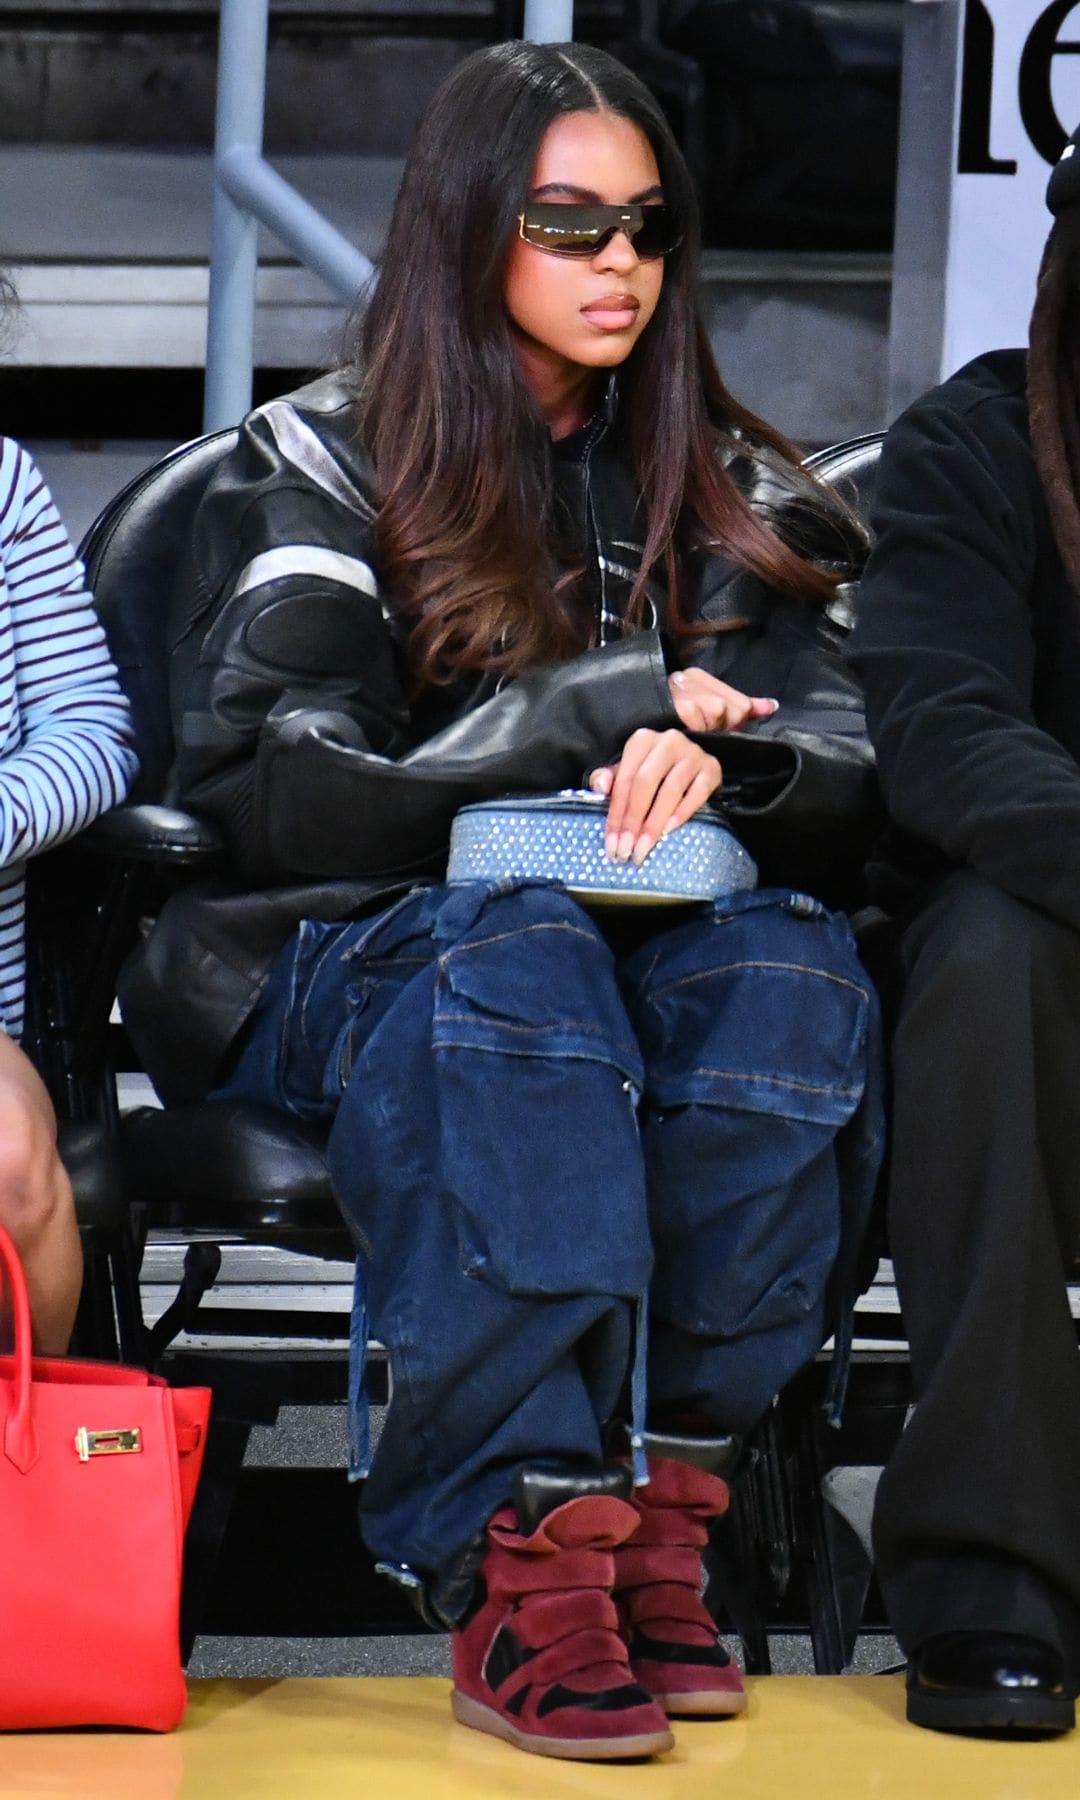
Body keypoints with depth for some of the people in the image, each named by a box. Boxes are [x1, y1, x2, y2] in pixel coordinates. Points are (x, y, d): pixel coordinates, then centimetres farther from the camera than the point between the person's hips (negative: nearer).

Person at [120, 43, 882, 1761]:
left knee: (789, 966, -32)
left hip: (648, 947, 3)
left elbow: (848, 776, 4)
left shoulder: (731, 497, 16)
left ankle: (657, 1503, -30)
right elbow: (263, 782, -10)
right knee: (516, 955, -38)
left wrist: (719, 762, -20)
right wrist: (602, 708, -17)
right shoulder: (319, 466, 5)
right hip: (333, 967, -3)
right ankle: (519, 1558, -42)